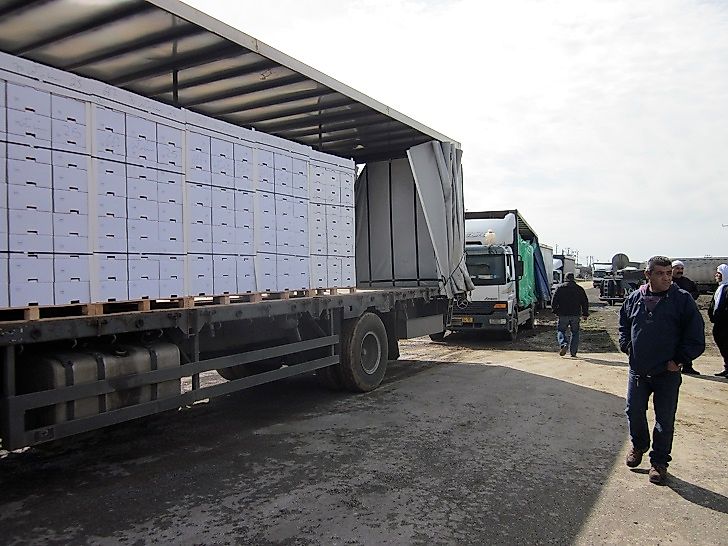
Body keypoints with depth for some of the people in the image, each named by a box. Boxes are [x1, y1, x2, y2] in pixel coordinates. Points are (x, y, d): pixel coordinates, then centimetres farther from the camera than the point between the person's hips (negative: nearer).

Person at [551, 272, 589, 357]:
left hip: (563, 315, -2)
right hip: (575, 315, 2)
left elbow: (554, 301, -1)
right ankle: (573, 352, 7)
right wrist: (585, 314, 16)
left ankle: (563, 344, -19)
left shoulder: (560, 288, 1)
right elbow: (585, 302, 9)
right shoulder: (579, 289, 8)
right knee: (575, 332, 12)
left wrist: (555, 311, 9)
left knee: (560, 330, 8)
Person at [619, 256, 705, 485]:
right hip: (637, 370, 3)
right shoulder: (634, 298, 3)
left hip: (667, 373, -3)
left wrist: (679, 360, -8)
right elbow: (624, 324, 19)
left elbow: (696, 335, -6)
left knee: (665, 420, 6)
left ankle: (659, 461, 22)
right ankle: (639, 446, 38)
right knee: (634, 411, 13)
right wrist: (627, 346, 6)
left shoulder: (682, 299, -8)